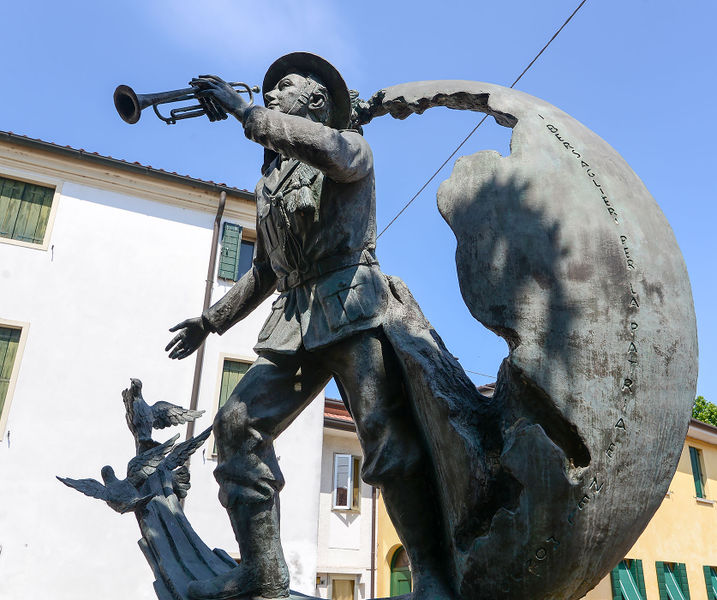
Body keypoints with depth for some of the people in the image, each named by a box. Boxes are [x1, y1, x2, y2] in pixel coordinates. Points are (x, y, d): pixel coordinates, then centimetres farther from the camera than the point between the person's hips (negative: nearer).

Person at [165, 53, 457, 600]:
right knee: (239, 424, -6)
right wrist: (212, 320, 26)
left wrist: (242, 111, -11)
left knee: (385, 429, -20)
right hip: (294, 321, 7)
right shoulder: (269, 183, 29)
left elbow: (330, 151, -18)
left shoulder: (351, 146, 11)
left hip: (351, 303, -6)